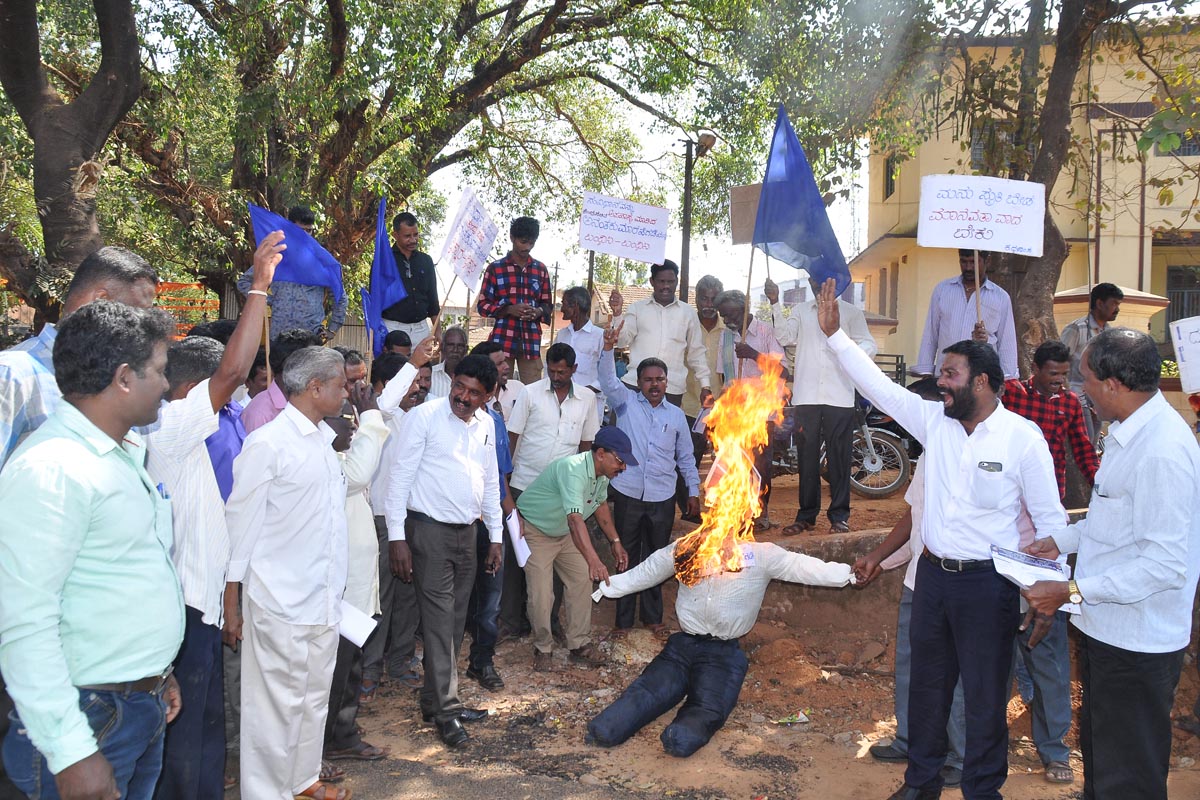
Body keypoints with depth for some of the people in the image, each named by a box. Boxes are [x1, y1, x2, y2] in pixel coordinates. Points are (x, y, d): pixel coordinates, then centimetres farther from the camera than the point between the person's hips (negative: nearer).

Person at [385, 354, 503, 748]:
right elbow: (400, 477, -10)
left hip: (467, 532, 7)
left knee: (455, 622, 12)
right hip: (429, 531, -6)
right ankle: (446, 709, 5)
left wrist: (496, 535, 15)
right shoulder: (424, 416, -11)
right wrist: (397, 537, -14)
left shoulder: (486, 424, 8)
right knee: (440, 620, -5)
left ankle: (434, 700, 24)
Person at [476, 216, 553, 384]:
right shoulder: (495, 268, 3)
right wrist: (509, 309, -13)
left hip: (531, 341, 2)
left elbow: (548, 304, 17)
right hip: (503, 340, -2)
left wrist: (539, 311, -6)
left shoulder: (541, 269, 13)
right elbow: (483, 305, 3)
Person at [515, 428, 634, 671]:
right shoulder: (573, 470, -37)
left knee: (581, 582, 2)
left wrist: (615, 542, 7)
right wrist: (593, 560, -61)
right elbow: (575, 518, -50)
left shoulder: (602, 473, -8)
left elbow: (600, 505, 12)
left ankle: (579, 645, 11)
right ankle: (543, 649, 9)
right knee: (541, 595, -10)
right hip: (535, 530, -8)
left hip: (565, 533, 8)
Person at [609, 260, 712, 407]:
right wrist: (617, 313, -14)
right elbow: (622, 341, 0)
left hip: (672, 388, 1)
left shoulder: (687, 313, 11)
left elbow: (696, 352, 14)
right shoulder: (637, 308, 8)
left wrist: (705, 385, 9)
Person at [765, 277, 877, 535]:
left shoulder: (851, 312, 9)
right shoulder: (800, 311, 15)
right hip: (807, 395, 2)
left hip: (839, 395, -2)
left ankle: (839, 515, 10)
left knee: (839, 455, 1)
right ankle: (806, 515, 14)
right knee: (807, 455, 7)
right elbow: (785, 337, 0)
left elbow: (869, 345, 3)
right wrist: (775, 303, -9)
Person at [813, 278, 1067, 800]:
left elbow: (1050, 518, -8)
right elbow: (878, 385, 0)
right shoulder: (934, 421, 1)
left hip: (987, 582, -5)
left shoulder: (1022, 438, -11)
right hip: (932, 574, 5)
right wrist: (834, 334, -5)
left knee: (985, 696, 8)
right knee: (927, 684, 18)